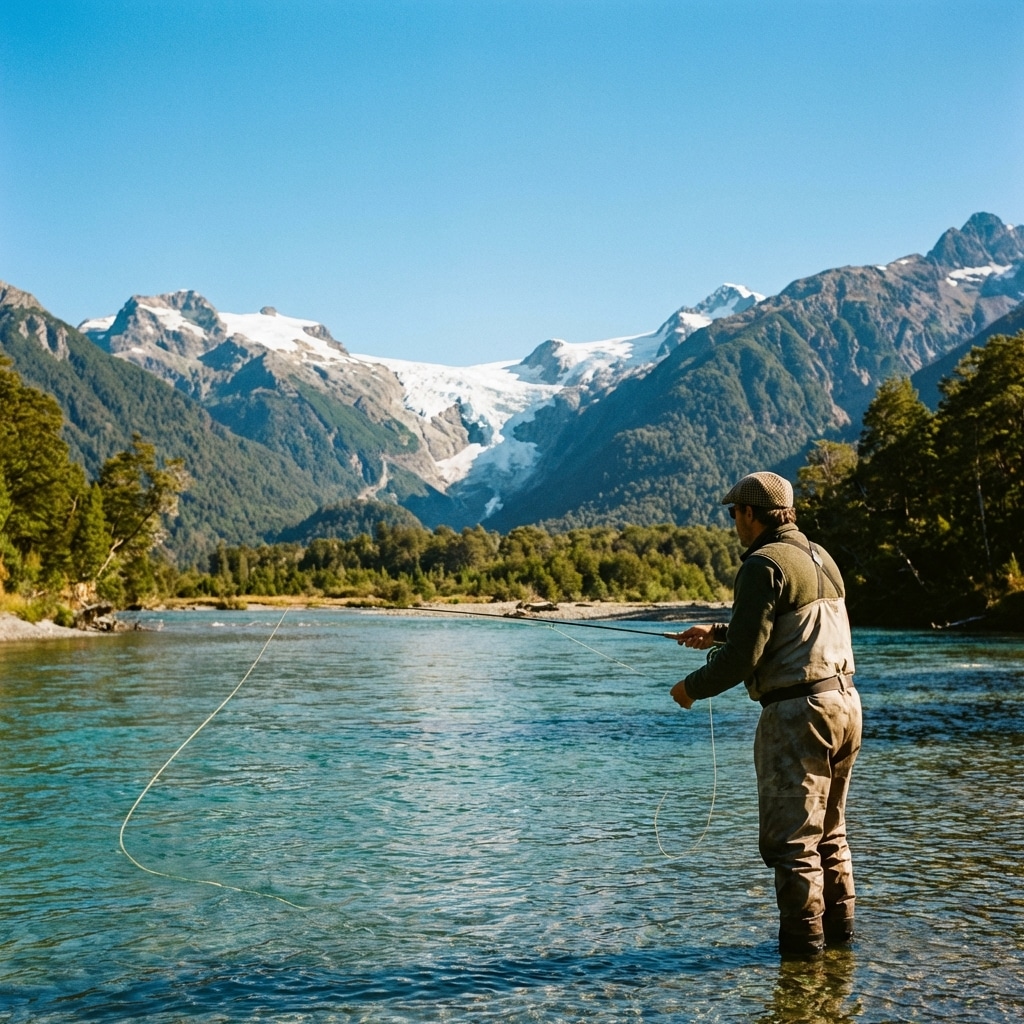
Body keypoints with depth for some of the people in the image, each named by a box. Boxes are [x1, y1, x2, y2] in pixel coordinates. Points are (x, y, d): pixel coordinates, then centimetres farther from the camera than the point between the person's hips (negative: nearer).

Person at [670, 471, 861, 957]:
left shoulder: (763, 565, -13)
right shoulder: (820, 558, 16)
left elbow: (744, 657, -16)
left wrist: (693, 687, 0)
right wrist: (718, 633, 28)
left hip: (796, 712, -9)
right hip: (844, 700, 9)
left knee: (790, 837, 1)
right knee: (829, 832, 19)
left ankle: (802, 939, 6)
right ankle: (838, 928, 26)